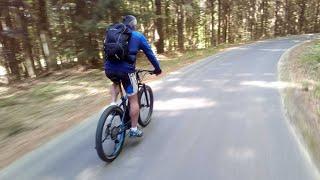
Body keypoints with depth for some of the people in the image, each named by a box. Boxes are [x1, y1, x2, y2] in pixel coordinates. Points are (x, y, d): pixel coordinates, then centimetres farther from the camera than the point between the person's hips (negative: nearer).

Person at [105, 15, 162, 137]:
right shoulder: (138, 36, 13)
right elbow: (150, 54, 16)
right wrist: (157, 68, 28)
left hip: (109, 69, 5)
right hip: (126, 69, -4)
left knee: (116, 83, 38)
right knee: (133, 100, 9)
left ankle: (113, 104, 17)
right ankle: (134, 129, 14)